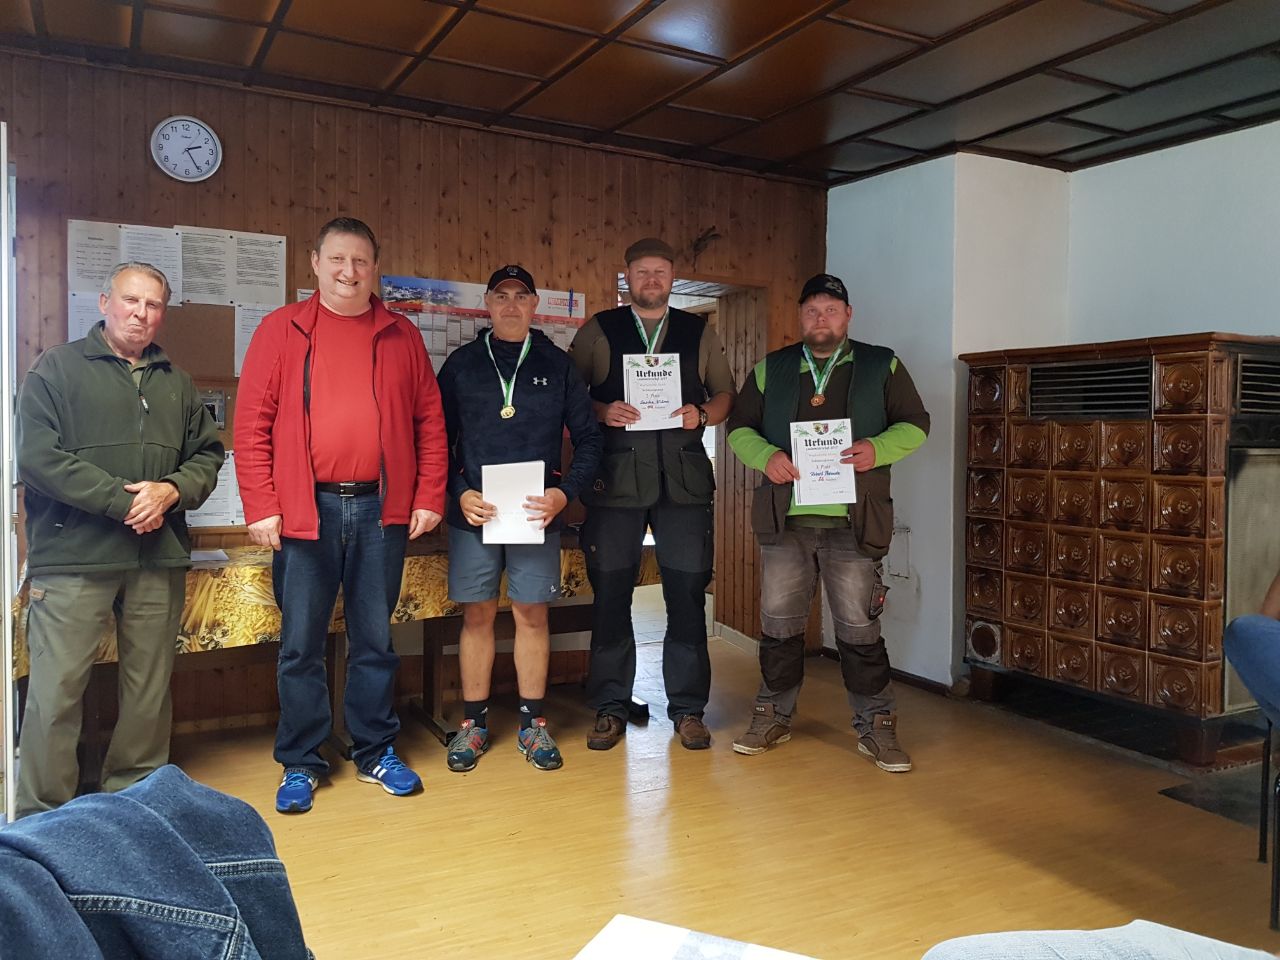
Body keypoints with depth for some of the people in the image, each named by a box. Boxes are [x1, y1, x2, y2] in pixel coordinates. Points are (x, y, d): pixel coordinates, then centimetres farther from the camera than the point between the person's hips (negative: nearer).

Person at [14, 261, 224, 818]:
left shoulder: (177, 383, 17)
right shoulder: (58, 368, 3)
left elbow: (207, 454, 16)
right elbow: (38, 456, -8)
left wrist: (171, 491, -5)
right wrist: (122, 500, -13)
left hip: (160, 559, 4)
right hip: (73, 557, -4)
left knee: (150, 691, 10)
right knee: (55, 692, -3)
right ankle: (40, 820, 10)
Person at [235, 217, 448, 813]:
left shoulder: (401, 336, 9)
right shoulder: (282, 329, 3)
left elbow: (429, 422, 8)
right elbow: (252, 422, -1)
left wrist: (429, 498, 2)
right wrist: (261, 507, -7)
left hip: (382, 508, 2)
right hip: (306, 510, -1)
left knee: (376, 639, 11)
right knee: (300, 643, 7)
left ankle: (376, 752, 26)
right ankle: (300, 764, 22)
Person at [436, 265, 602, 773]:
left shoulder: (557, 365, 8)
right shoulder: (461, 364, 8)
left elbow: (589, 437, 6)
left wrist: (564, 491, -8)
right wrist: (459, 492, -8)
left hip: (537, 514, 0)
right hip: (474, 512, 0)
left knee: (532, 614, 4)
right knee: (477, 615, 5)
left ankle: (533, 724, 16)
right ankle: (474, 723, 18)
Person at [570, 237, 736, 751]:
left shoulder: (700, 333, 13)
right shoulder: (597, 331, 9)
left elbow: (726, 394, 14)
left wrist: (702, 413, -6)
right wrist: (601, 411, -12)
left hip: (684, 478, 1)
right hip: (615, 477, -1)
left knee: (688, 593, 2)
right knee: (610, 593, 3)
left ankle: (688, 709, 16)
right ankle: (610, 708, 17)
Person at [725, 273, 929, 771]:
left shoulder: (882, 366, 8)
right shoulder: (770, 369, 12)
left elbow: (915, 424, 7)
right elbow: (739, 427, 11)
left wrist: (878, 449, -14)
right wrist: (766, 456, -10)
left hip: (852, 522, -2)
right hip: (784, 519, 2)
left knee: (859, 627, 2)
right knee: (778, 622, 9)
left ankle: (876, 726, 16)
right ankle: (773, 716, 24)